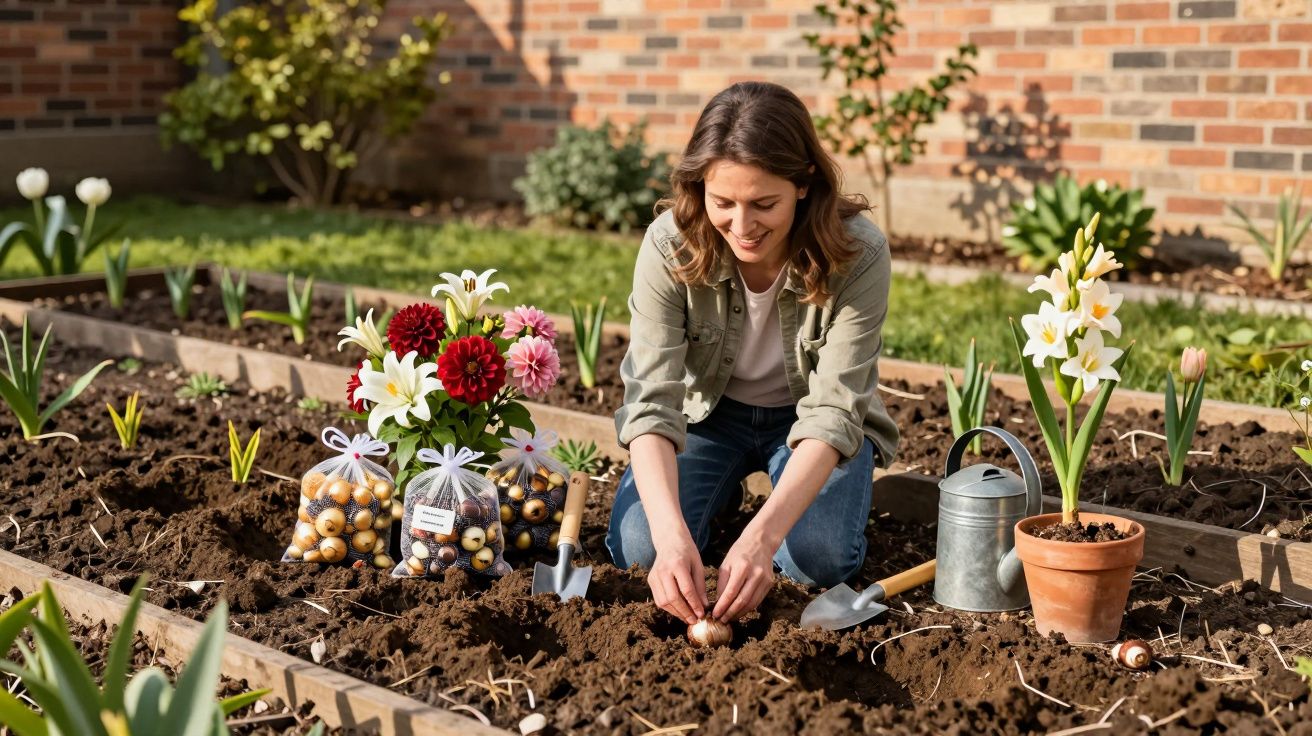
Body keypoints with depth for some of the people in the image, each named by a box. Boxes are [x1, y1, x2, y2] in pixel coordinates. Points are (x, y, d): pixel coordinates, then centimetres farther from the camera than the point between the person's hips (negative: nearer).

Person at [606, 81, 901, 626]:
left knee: (817, 558, -25)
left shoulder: (858, 255, -30)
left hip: (806, 420, -1)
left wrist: (762, 535, -47)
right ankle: (725, 489, 13)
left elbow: (832, 413, -32)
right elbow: (652, 401, -32)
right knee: (638, 548, -19)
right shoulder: (670, 245, -27)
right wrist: (672, 535, -48)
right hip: (709, 412, 1)